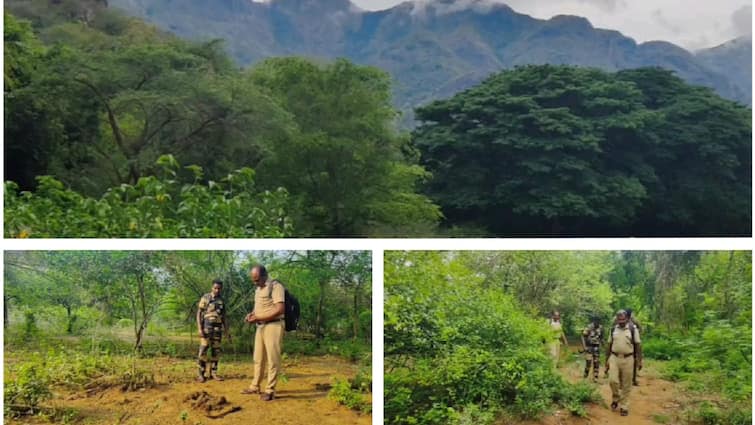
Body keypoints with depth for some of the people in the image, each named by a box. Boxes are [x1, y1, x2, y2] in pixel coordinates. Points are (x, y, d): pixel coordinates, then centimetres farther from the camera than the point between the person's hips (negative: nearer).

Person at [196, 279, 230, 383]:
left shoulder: (222, 300, 13)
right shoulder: (205, 298, -2)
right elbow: (199, 314, -5)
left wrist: (227, 331, 11)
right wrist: (199, 329, -15)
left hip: (217, 329, 5)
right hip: (206, 328, -5)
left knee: (216, 351, 3)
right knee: (203, 350, -9)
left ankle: (213, 373, 10)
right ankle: (201, 374, -2)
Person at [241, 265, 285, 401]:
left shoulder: (275, 286, -12)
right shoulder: (258, 289, 15)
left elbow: (280, 309, -20)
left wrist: (258, 318, -18)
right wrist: (252, 314, 5)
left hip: (273, 326, -8)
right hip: (260, 326, 8)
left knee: (273, 359, -3)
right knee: (258, 358, 13)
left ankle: (270, 390, 2)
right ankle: (255, 386, 22)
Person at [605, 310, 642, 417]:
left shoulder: (633, 329, -3)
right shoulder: (613, 330, 6)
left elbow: (638, 345, -1)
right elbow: (609, 345, 11)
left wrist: (639, 360, -5)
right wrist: (607, 360, 11)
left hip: (627, 359, -2)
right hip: (614, 358, 2)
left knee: (626, 385, 3)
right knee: (612, 380, -8)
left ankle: (624, 406, 14)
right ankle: (615, 399, 18)